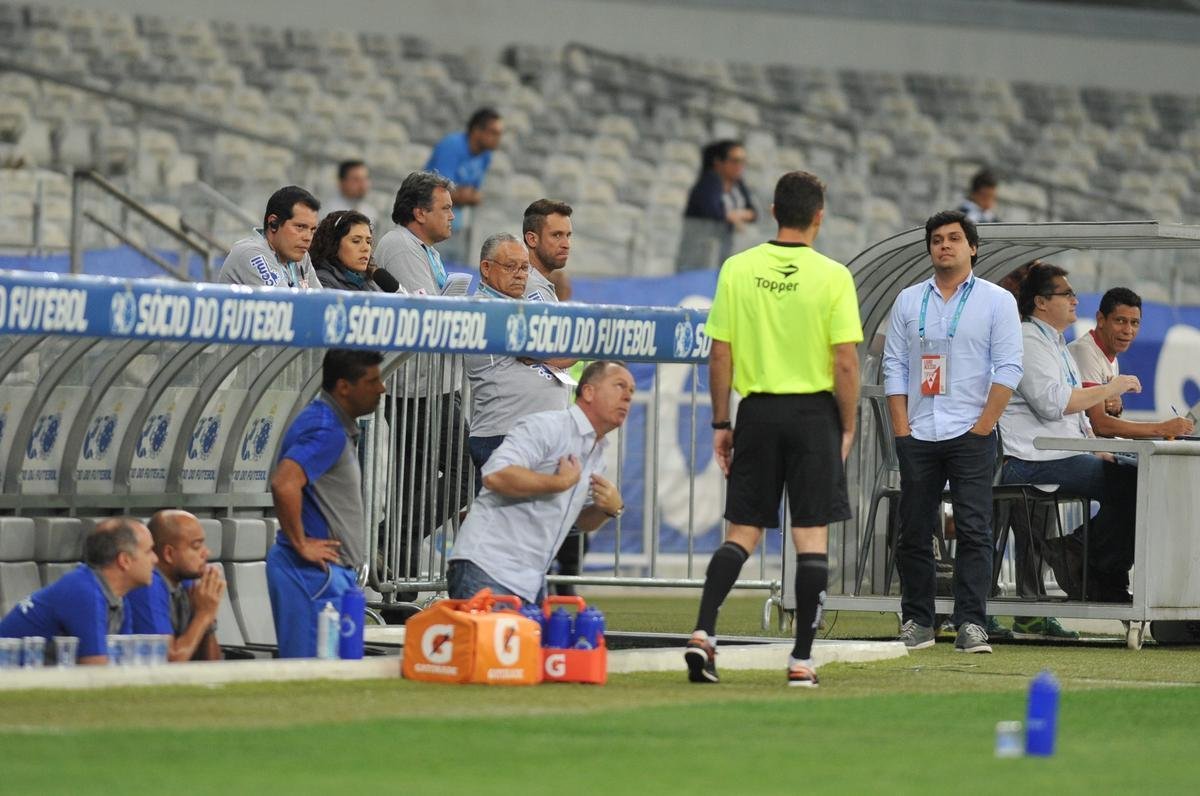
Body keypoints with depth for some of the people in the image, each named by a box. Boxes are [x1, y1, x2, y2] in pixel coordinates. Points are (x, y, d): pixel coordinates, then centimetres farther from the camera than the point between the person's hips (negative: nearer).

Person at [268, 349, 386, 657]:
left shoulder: (337, 427, 16)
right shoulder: (327, 431, -16)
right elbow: (284, 484, -31)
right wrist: (300, 545, -21)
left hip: (333, 571, 10)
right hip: (316, 571, -10)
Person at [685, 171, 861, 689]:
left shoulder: (737, 269, 0)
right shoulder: (833, 277, -7)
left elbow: (720, 355, 1)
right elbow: (845, 363, -8)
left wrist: (721, 423, 9)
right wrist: (847, 428, 2)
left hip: (757, 411, 2)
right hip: (814, 412, -2)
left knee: (742, 532, 9)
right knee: (811, 535, 4)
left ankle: (703, 632, -7)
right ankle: (802, 659, 3)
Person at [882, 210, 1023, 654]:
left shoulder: (996, 301, 4)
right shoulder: (909, 301, 14)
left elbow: (1007, 369, -2)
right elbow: (894, 367, 10)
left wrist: (983, 428, -10)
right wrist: (901, 430, 0)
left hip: (971, 437, -3)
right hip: (917, 436, 3)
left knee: (973, 530, -9)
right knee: (913, 532, 3)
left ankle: (971, 625, -10)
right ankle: (916, 623, 9)